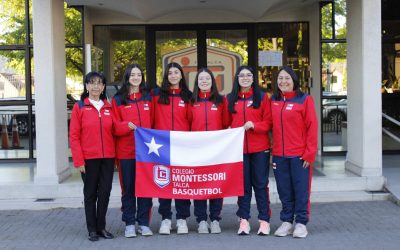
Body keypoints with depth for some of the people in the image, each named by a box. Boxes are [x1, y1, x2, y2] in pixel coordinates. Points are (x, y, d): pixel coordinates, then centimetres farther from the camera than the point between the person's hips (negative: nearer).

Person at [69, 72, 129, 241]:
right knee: (90, 194, 5)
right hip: (89, 158, -3)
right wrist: (78, 161, -11)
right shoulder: (79, 107, -3)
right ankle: (92, 229, 13)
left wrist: (127, 126, -13)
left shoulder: (108, 107, 9)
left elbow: (113, 129, 8)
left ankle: (101, 227, 19)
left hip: (108, 157, 4)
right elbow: (74, 136, -5)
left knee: (105, 192, 7)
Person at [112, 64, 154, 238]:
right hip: (126, 151, -1)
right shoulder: (118, 99, 4)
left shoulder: (148, 98, 11)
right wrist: (127, 126, -16)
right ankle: (129, 223, 13)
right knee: (128, 187, 4)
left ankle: (144, 223, 12)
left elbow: (153, 122, 12)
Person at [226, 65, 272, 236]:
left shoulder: (262, 97, 3)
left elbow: (268, 122, -1)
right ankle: (244, 220, 12)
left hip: (260, 148, -2)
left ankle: (264, 220, 9)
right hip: (238, 148, 2)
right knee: (243, 185, 6)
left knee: (260, 185, 3)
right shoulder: (230, 99, 10)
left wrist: (253, 125, -17)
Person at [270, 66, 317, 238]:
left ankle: (301, 223, 13)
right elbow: (272, 127, 13)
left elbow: (312, 127, -6)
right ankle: (286, 221, 22)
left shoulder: (304, 99, -4)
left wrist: (310, 153, -10)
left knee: (301, 190, 3)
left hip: (300, 155, -4)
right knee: (284, 191, 11)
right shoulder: (273, 101, 9)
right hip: (279, 155, 4)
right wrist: (271, 150, 6)